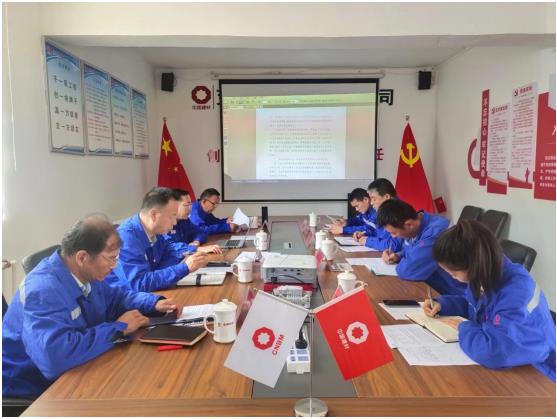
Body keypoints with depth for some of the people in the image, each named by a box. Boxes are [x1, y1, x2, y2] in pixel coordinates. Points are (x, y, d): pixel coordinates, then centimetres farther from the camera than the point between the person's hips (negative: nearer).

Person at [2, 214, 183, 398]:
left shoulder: (84, 274, -4)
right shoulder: (44, 290, -29)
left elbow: (114, 297, 15)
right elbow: (55, 357, -42)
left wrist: (155, 303, -3)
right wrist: (119, 328, -29)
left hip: (69, 377, 8)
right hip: (32, 390, -7)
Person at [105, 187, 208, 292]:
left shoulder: (154, 231, -3)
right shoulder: (126, 237, -25)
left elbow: (167, 249, 16)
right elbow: (140, 283, -32)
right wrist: (185, 267, -30)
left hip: (147, 294, 7)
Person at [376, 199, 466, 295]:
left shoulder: (436, 231, -29)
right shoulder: (415, 226, -2)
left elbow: (407, 270, -32)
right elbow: (410, 252, 18)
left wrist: (401, 264, -11)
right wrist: (397, 256, -2)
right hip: (430, 287, 7)